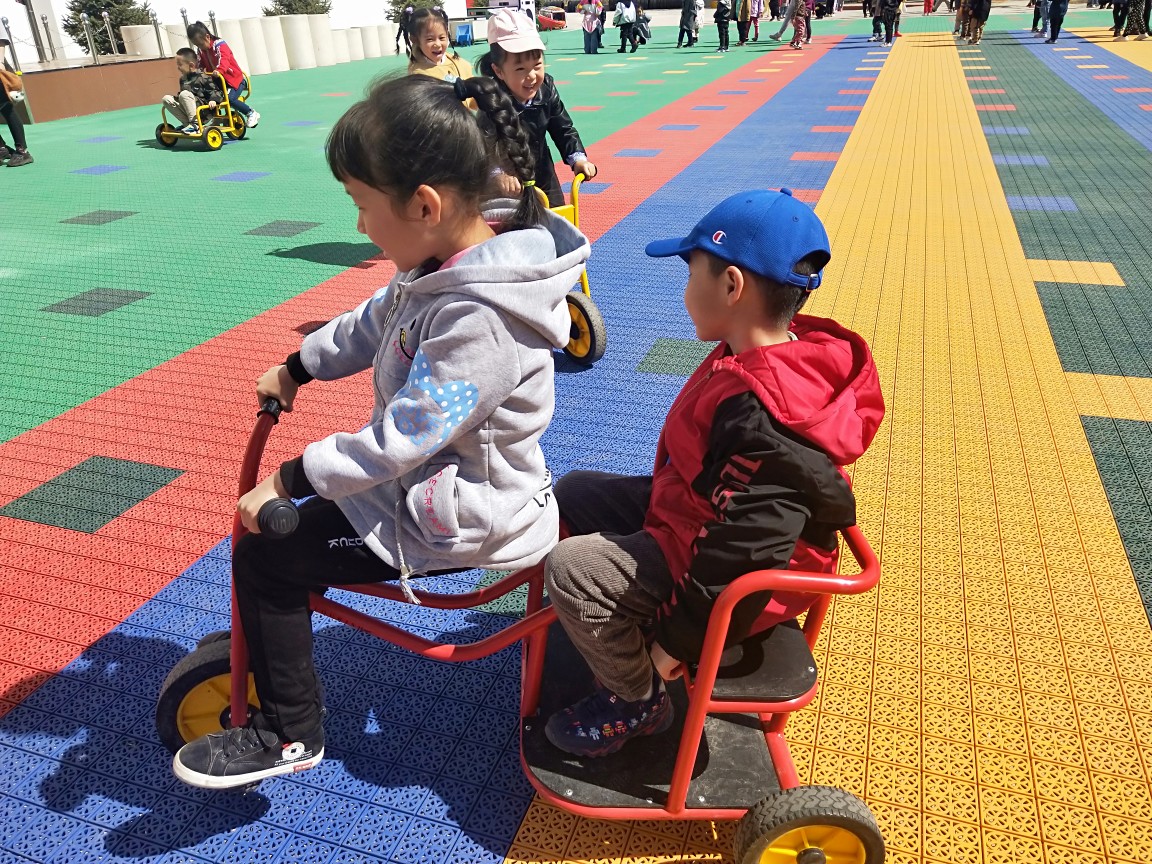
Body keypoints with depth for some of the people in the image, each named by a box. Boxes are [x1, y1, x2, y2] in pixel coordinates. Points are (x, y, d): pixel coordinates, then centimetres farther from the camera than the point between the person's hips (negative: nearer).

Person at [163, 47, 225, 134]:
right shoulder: (183, 78, 15)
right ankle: (187, 123, -7)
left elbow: (214, 90, -12)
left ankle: (195, 125, -27)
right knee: (167, 99, -3)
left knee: (184, 94, -31)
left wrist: (213, 100, -29)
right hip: (188, 111, 8)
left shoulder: (202, 77, -9)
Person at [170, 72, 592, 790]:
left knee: (264, 556, -4)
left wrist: (287, 480, -18)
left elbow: (398, 441, -29)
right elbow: (375, 322, 12)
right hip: (438, 468, 9)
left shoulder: (478, 320, -33)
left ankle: (290, 736, 16)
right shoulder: (457, 256, -4)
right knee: (294, 512, 22)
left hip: (456, 517, -9)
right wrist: (297, 367, 15)